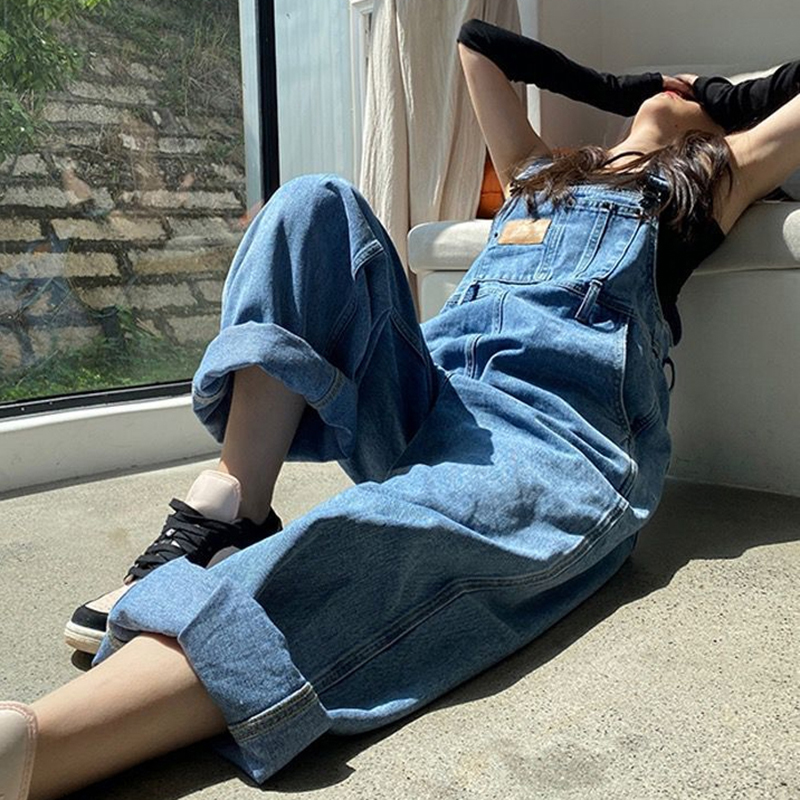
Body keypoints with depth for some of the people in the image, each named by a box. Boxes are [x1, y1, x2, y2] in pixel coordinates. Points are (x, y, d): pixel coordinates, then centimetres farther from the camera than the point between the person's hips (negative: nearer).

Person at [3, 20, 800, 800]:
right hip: (425, 397, 5)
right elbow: (477, 39, 46)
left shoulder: (705, 179, 27)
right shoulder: (541, 170, 37)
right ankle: (226, 512, -26)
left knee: (348, 562, -34)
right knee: (318, 206, -12)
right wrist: (619, 88, 48)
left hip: (555, 438, -5)